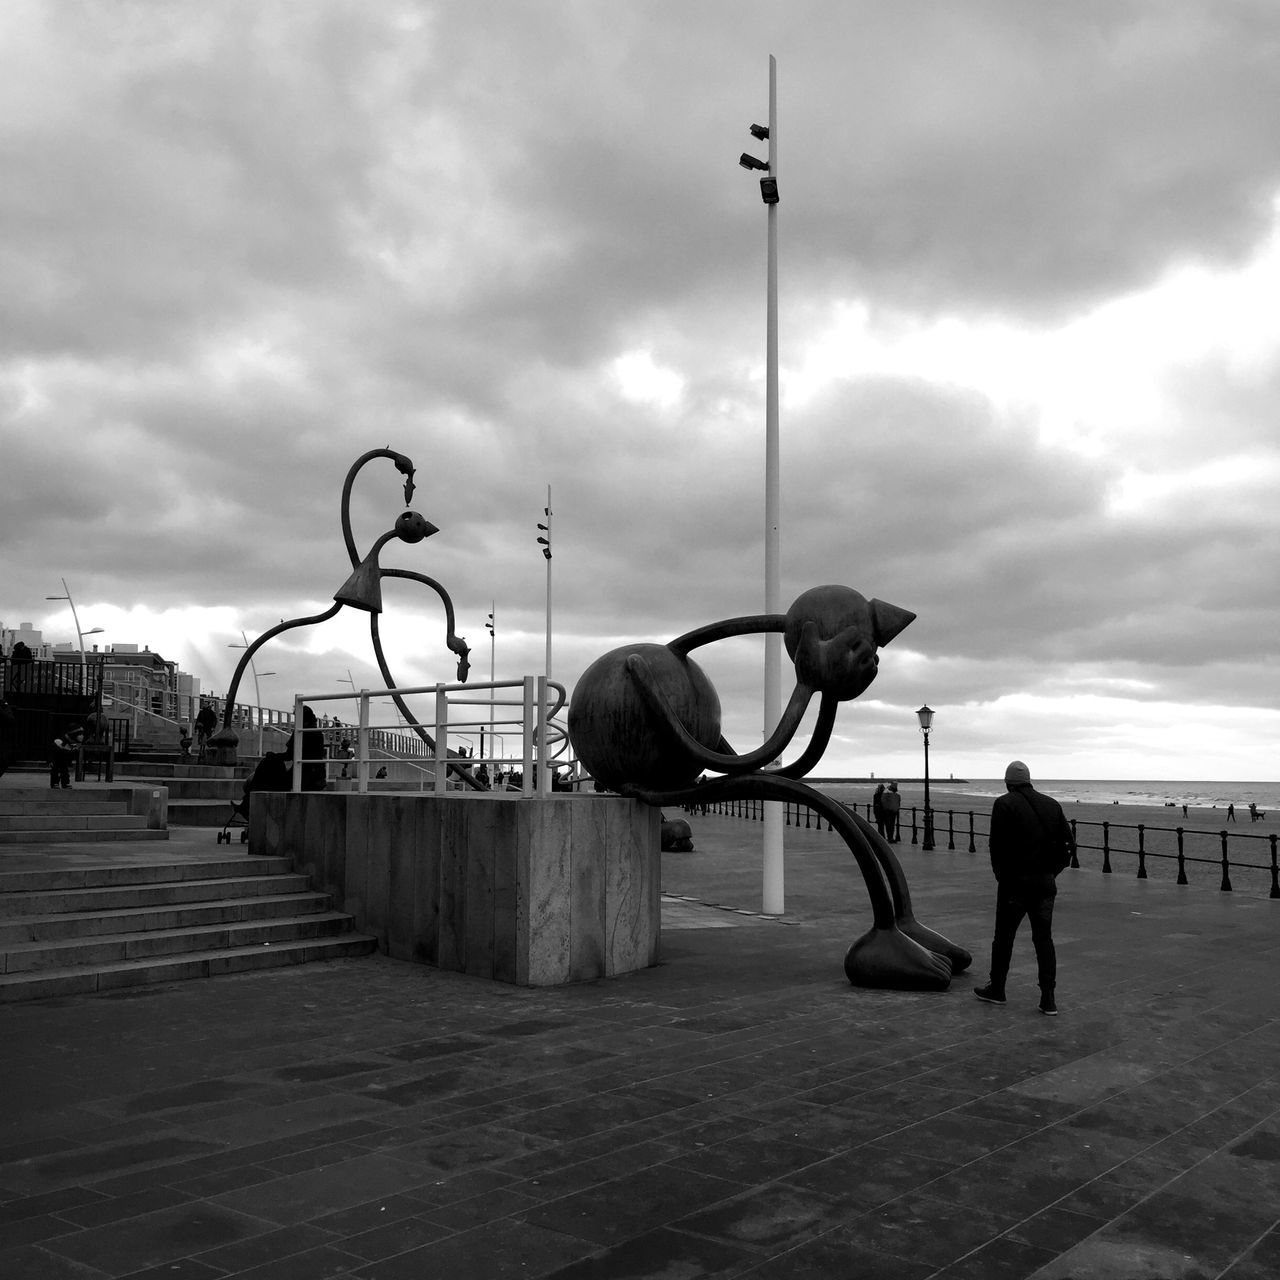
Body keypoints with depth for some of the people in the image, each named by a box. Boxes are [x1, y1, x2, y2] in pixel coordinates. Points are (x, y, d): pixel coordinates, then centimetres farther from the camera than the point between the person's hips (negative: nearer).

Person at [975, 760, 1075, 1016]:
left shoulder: (1005, 804, -7)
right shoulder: (1052, 805, 9)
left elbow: (998, 845, -14)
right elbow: (1069, 844, 8)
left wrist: (1001, 875, -1)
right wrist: (1051, 871, 11)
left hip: (1015, 881, -4)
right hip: (1046, 882, 5)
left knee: (1004, 937, 9)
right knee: (1044, 938, 8)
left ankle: (996, 989, 20)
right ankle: (1049, 998, 4)